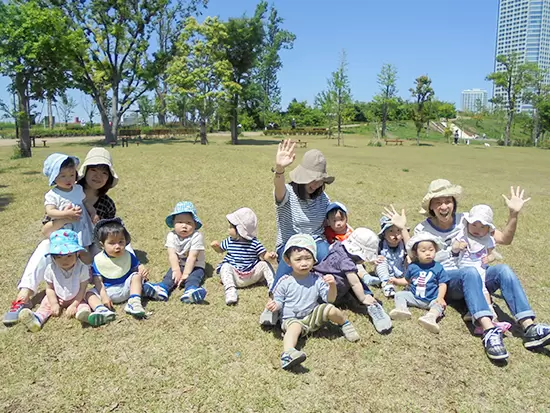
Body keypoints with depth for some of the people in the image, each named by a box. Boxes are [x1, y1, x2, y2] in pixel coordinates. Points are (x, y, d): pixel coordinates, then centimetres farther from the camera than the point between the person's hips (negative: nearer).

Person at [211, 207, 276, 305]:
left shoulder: (254, 243, -6)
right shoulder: (229, 241, 3)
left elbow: (263, 256, -9)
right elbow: (220, 250, 19)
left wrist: (270, 256, -31)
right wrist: (216, 245, -4)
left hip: (251, 275, -1)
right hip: (235, 276, 1)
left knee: (264, 264, -15)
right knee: (225, 266, -26)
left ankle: (273, 286, -12)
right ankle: (230, 290, -41)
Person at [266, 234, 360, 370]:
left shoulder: (317, 280, -2)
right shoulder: (285, 282, -9)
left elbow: (330, 299, -5)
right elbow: (278, 301, -2)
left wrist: (332, 286, -25)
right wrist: (275, 305, -26)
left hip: (313, 316, 3)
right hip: (292, 319, -2)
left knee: (330, 309, -21)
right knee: (295, 327, -36)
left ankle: (344, 323, 9)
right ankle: (288, 353, -58)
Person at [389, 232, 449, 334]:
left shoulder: (438, 268, -6)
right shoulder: (412, 267, 1)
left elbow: (442, 284, -7)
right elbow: (406, 280, 17)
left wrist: (440, 297, -22)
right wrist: (397, 281, 1)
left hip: (431, 300, -3)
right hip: (414, 297, 3)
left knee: (440, 304, -30)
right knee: (399, 295, -9)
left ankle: (431, 316, -54)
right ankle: (402, 309, -34)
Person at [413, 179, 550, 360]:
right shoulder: (423, 229, -1)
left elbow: (505, 239, 5)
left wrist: (514, 214, -9)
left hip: (474, 281, 3)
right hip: (446, 281, -3)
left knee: (503, 270, -26)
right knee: (470, 272, -36)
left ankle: (529, 328, -37)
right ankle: (489, 331, -52)